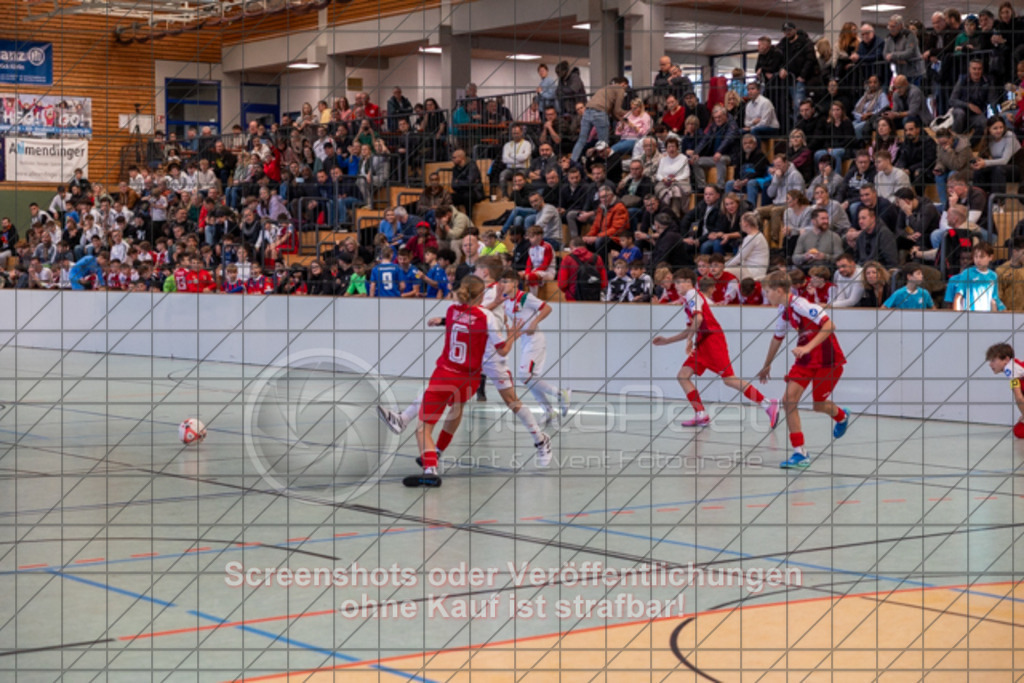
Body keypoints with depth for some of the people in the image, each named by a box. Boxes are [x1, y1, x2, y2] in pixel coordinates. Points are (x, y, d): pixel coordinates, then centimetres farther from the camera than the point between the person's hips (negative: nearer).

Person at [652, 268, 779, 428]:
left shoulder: (693, 295, -4)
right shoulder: (688, 300, 24)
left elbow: (698, 319, -22)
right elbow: (690, 330, 29)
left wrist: (690, 339, -17)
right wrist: (666, 340, 28)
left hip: (712, 339, -10)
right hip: (702, 343, 10)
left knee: (728, 379, -16)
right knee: (683, 375, 1)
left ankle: (768, 404, -15)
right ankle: (701, 415, -3)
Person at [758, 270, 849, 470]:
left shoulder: (800, 305, -22)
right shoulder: (784, 310, 5)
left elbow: (829, 325, -29)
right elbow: (777, 338, 21)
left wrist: (808, 347, -36)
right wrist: (767, 365, 29)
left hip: (827, 359, -7)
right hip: (805, 359, 7)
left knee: (819, 405, 4)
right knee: (789, 400, -9)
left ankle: (842, 417, 42)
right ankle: (800, 453, -5)